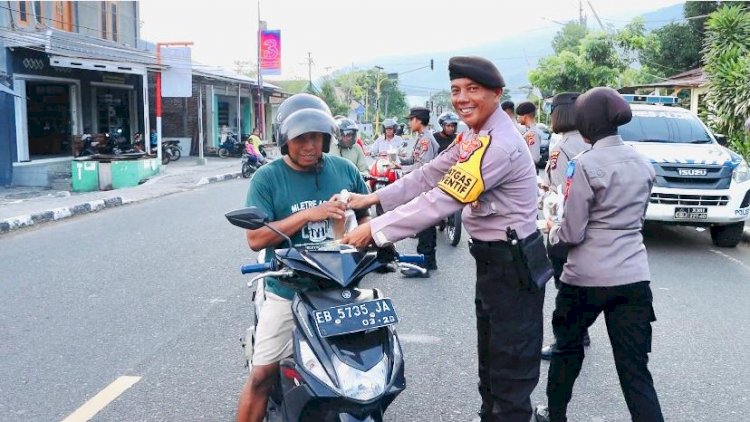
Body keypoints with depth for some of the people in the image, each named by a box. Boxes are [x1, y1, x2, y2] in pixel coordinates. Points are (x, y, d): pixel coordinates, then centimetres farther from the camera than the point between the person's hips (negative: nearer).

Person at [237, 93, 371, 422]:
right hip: (288, 294, -3)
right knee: (262, 375, -2)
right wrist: (308, 215, -23)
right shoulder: (267, 178, -6)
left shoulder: (345, 170, 4)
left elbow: (365, 216, 15)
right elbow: (255, 238, -14)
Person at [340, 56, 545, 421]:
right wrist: (374, 198, 0)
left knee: (511, 365, -1)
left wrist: (375, 230, -26)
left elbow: (441, 201, -29)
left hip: (513, 263, -10)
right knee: (490, 356, 21)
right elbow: (429, 175, 9)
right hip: (492, 257, 10)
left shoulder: (499, 144, -25)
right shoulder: (473, 137, 9)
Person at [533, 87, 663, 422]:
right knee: (635, 369, 4)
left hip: (587, 276, -4)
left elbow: (572, 233, -13)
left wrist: (553, 230, 9)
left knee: (568, 347, 20)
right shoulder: (643, 164, 8)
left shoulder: (586, 164, -13)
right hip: (634, 276, 5)